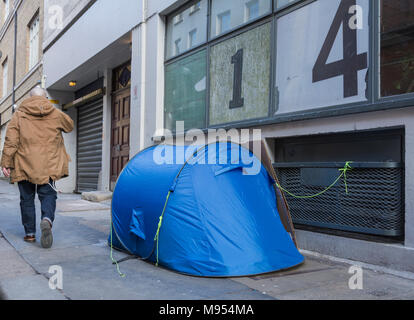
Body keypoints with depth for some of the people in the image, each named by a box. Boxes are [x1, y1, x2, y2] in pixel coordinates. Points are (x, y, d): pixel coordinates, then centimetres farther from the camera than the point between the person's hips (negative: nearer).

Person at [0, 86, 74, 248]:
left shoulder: (19, 114, 2)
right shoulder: (56, 114, 6)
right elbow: (70, 126, 26)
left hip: (24, 165, 0)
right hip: (48, 165, 0)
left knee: (27, 198, 10)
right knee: (48, 194, 6)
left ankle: (30, 233, 14)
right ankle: (47, 219, -23)